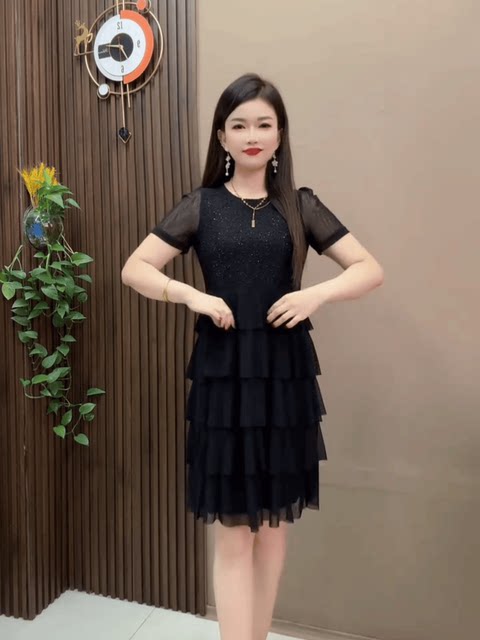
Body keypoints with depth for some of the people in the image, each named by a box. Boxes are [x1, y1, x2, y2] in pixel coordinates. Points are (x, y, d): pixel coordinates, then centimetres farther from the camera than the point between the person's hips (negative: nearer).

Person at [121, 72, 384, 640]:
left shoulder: (300, 205, 5)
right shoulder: (201, 206, 3)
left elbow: (371, 269, 4)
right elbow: (134, 269, 2)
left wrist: (318, 293, -14)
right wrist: (193, 296, -14)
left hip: (285, 373, 2)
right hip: (223, 373, -1)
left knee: (274, 523, 14)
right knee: (232, 531, 3)